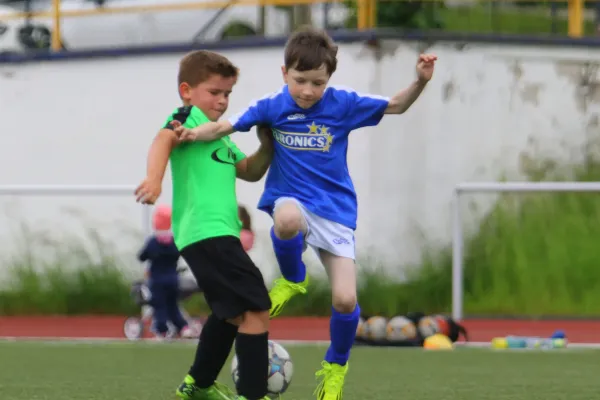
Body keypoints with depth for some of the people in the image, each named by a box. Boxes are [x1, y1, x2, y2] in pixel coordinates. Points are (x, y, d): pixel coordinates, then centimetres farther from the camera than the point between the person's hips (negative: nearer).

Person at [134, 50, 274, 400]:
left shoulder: (219, 134, 25)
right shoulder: (190, 116, -3)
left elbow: (249, 172, 31)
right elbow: (164, 139, -23)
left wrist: (267, 147, 12)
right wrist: (154, 179, -41)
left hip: (217, 235, 11)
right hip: (208, 234, -11)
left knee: (232, 312, 26)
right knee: (256, 309, -15)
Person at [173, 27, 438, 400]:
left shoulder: (343, 104, -6)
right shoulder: (272, 107, -5)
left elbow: (396, 105, 1)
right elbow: (227, 126, -5)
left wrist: (421, 81, -17)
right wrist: (195, 133, -25)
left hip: (336, 210, 0)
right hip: (293, 199, 0)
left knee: (345, 299, -10)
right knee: (287, 218, -41)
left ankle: (336, 366, 21)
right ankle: (293, 279, -8)